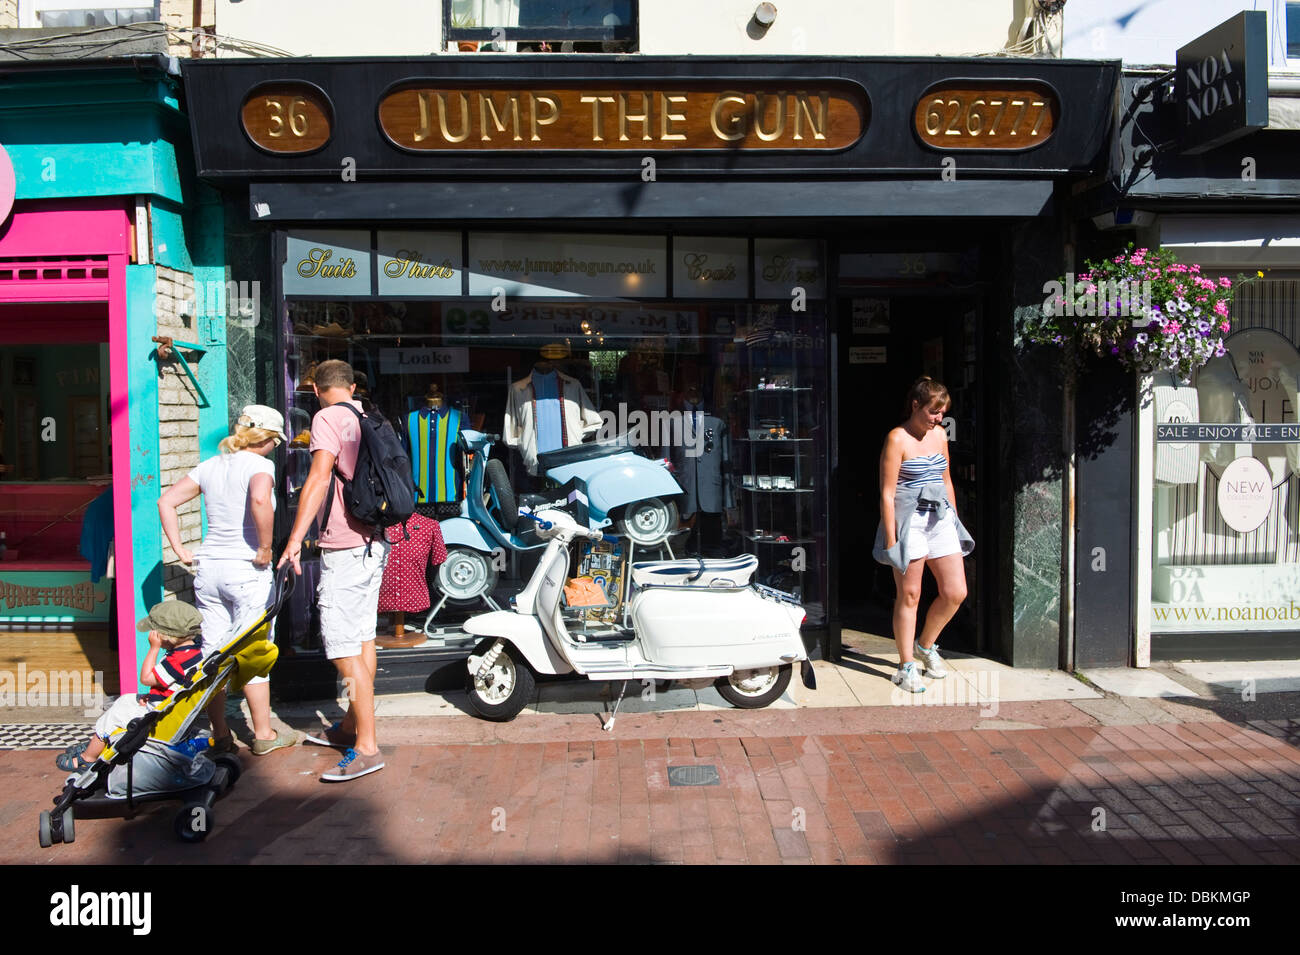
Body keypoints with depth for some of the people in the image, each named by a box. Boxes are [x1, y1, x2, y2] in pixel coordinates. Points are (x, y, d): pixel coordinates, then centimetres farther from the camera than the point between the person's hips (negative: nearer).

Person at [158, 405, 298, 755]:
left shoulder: (210, 465, 10)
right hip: (247, 571, -6)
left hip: (208, 568, 6)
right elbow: (260, 500, -31)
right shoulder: (259, 465, -9)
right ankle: (264, 735, 15)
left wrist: (179, 549, 8)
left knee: (212, 653, 12)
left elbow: (166, 501, 10)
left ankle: (220, 735, 22)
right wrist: (265, 549, -21)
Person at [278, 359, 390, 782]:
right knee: (363, 639, 16)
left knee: (344, 649, -6)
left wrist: (295, 538, -26)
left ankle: (366, 747, -4)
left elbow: (319, 477, -23)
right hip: (374, 542, 9)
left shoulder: (327, 418, -10)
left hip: (345, 548, -9)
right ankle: (350, 727, 29)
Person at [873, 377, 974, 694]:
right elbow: (887, 493, -12)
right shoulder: (898, 438, -10)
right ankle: (906, 666, 13)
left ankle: (926, 645, 28)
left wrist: (955, 521, 18)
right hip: (908, 521, -7)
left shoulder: (939, 435, 11)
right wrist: (890, 539, -15)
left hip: (940, 519, 7)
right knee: (909, 596, 1)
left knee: (956, 592, 4)